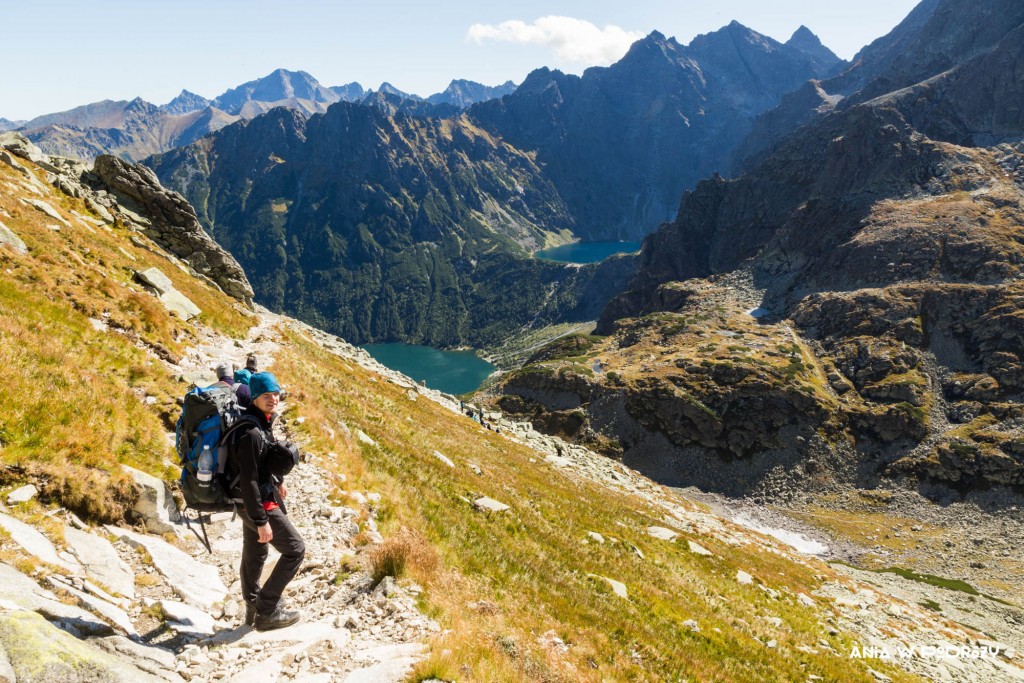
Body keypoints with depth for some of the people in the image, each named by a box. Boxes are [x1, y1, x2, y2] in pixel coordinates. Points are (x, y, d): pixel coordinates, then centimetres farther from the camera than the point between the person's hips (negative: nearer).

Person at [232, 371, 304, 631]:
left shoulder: (262, 420, 2)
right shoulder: (250, 432, -28)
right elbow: (248, 481, -28)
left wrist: (278, 480, 33)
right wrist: (261, 521, -26)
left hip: (255, 500, 10)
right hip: (259, 503, -10)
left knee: (255, 555, 21)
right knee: (295, 549, 0)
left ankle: (253, 608, 38)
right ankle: (266, 612, 6)